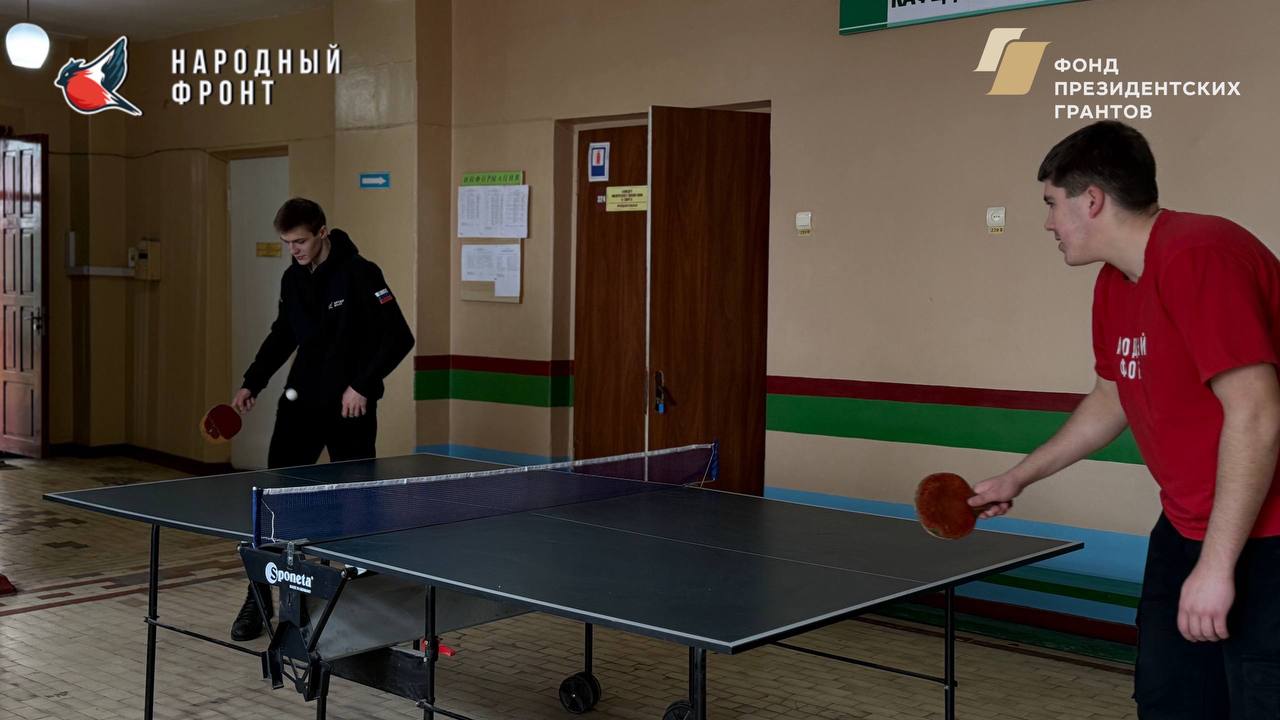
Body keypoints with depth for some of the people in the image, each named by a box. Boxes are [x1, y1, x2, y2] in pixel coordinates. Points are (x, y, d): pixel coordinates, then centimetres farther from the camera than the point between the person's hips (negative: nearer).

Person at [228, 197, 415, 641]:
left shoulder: (359, 275, -14)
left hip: (351, 409, -5)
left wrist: (363, 385, -21)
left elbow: (399, 338, -16)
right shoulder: (293, 279, 6)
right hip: (300, 403, 5)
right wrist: (252, 383, 12)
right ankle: (259, 598, 10)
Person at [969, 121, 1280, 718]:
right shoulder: (1113, 286, 8)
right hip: (1186, 529, 9)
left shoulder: (1199, 257, -22)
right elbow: (1109, 402, 23)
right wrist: (1018, 478, 26)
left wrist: (1215, 565, -25)